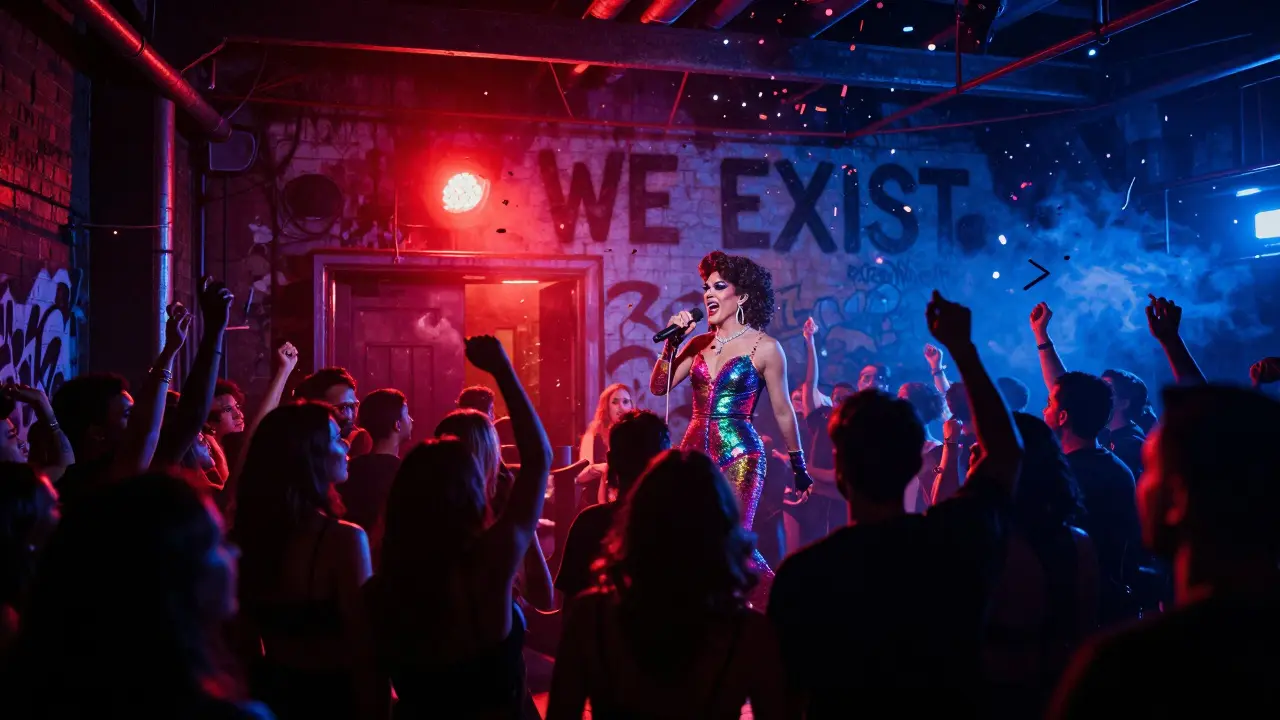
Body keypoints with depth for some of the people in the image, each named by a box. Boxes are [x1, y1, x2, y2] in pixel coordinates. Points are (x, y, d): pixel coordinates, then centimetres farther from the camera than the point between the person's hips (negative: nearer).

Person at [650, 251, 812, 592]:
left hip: (740, 455, -5)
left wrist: (799, 468, 6)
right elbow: (659, 387, 8)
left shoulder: (765, 347, -4)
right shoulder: (700, 343, 9)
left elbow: (783, 413, 1)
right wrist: (672, 342, -3)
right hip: (694, 451, 5)